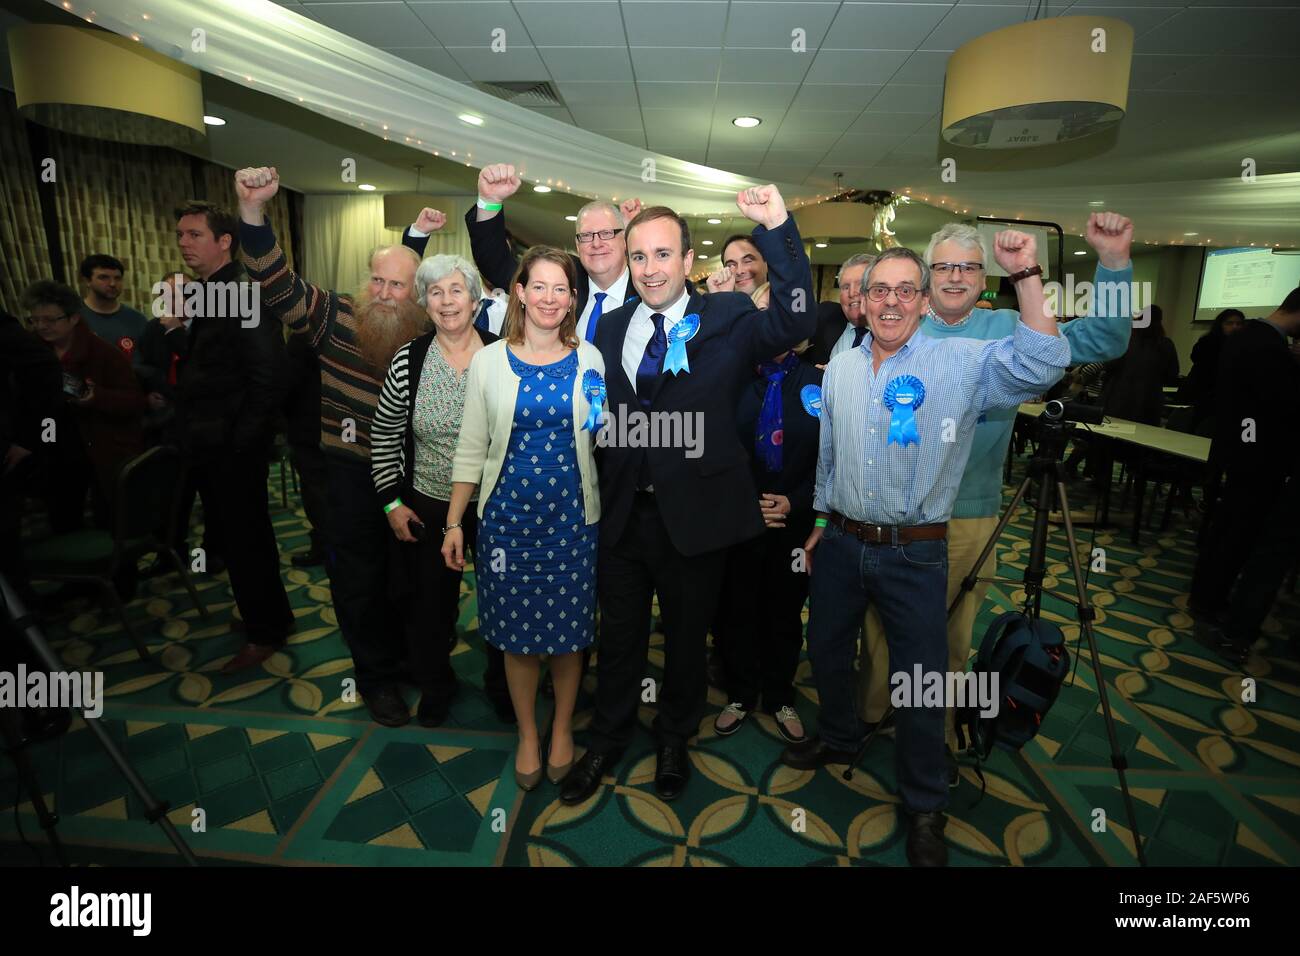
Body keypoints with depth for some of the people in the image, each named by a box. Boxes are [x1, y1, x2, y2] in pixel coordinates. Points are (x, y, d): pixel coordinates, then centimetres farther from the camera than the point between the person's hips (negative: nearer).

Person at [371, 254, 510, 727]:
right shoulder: (407, 360, -6)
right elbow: (384, 435, 2)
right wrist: (391, 501, 0)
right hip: (428, 508, 1)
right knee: (430, 603, 14)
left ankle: (501, 683, 40)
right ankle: (435, 685, 41)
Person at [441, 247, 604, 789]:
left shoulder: (589, 359, 2)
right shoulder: (490, 360, 0)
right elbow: (471, 448, 2)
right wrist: (454, 524, 1)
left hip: (573, 518, 0)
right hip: (509, 517, 0)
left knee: (569, 630, 11)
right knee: (517, 634, 10)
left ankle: (562, 729, 36)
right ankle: (528, 735, 34)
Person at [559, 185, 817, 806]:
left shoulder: (726, 318, -6)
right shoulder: (610, 328, 5)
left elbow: (795, 322, -24)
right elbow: (598, 420, 7)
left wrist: (777, 228, -31)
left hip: (695, 515, -2)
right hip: (622, 514, 3)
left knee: (686, 636, 19)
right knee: (619, 635, 20)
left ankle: (674, 739, 47)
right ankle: (607, 739, 46)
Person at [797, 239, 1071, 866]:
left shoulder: (962, 363, -7)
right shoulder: (840, 368, 6)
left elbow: (1041, 366, -24)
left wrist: (1026, 276, -29)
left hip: (915, 554, -4)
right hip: (840, 542, 4)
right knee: (826, 651, 19)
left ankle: (925, 808, 31)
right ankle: (838, 739, 48)